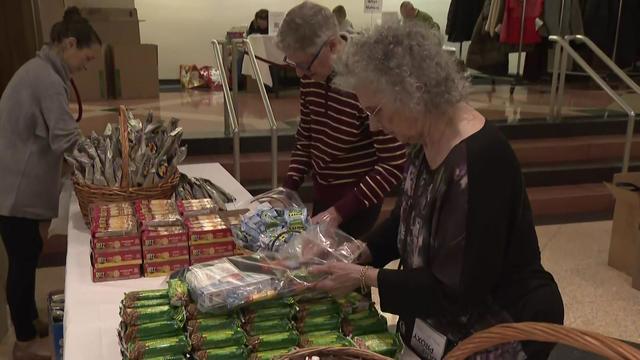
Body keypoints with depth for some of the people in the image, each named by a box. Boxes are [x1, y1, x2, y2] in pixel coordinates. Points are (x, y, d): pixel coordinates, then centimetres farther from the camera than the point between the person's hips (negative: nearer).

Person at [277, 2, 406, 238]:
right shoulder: (310, 75, -5)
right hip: (321, 194, 7)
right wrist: (290, 186, -1)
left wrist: (341, 211, -24)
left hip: (357, 201, -6)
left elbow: (394, 164, -23)